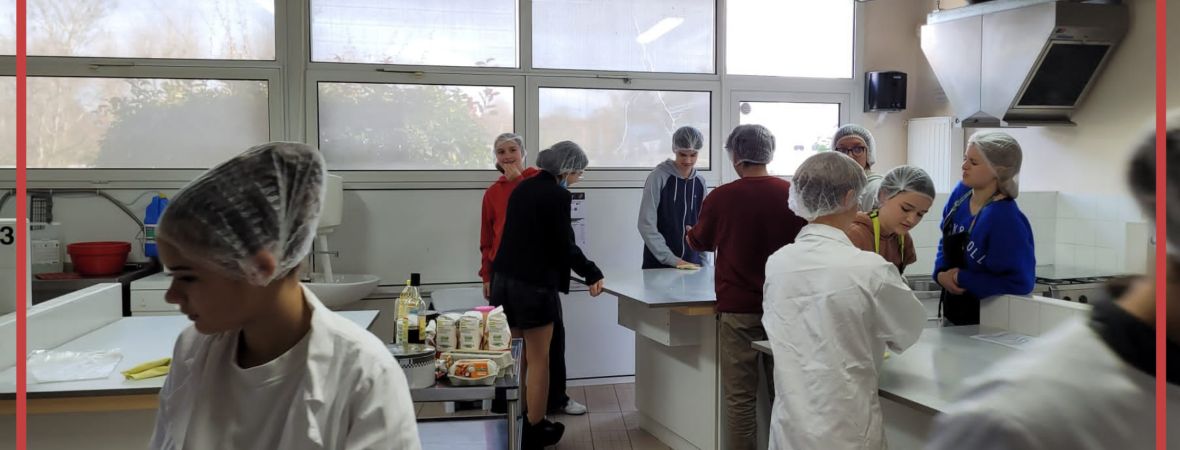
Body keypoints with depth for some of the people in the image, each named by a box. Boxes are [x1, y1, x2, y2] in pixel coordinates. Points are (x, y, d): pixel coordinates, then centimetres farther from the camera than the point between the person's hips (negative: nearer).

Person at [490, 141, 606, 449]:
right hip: (533, 286, -8)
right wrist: (593, 274, -1)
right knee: (538, 360, 4)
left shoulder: (523, 188, 11)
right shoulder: (558, 195, -14)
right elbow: (564, 246, -14)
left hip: (505, 280, 8)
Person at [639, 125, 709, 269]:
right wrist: (671, 259, -16)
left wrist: (704, 262, 3)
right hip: (658, 264, -4)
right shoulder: (659, 176, -8)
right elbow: (646, 224, -11)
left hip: (691, 263, 4)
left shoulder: (700, 181, 5)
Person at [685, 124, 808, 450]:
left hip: (738, 308, -2)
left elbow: (701, 243, 11)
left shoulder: (720, 197, -9)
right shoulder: (793, 194, -5)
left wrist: (689, 234, 34)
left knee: (741, 397, 5)